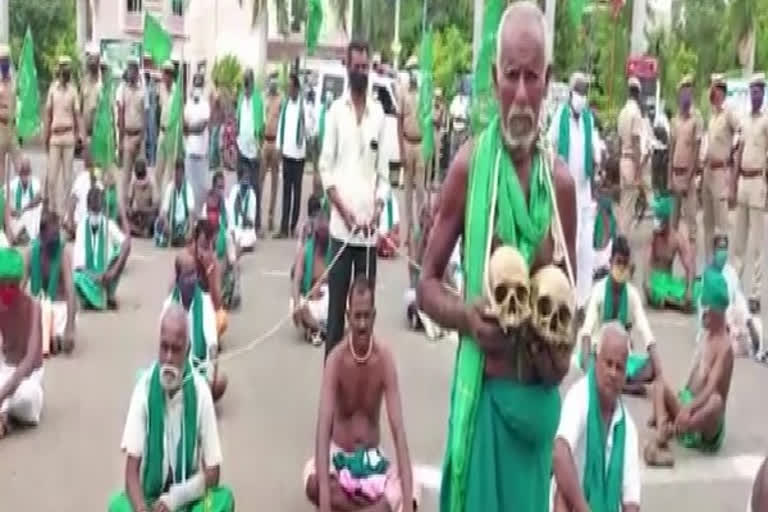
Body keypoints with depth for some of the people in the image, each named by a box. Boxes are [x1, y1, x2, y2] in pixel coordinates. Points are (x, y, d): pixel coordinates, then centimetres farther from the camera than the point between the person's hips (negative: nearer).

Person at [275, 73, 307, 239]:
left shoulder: (303, 104, -8)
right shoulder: (285, 103, 9)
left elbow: (308, 126, -11)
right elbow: (281, 124, 11)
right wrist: (279, 146, 6)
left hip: (298, 152, -5)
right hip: (286, 152, 5)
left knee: (296, 190, 3)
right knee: (286, 190, 6)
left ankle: (293, 226, 11)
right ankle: (284, 227, 7)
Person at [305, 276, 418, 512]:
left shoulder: (385, 358, -16)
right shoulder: (336, 359, -19)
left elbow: (398, 430, -20)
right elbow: (323, 429, -27)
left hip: (373, 460, 1)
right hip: (338, 456, -1)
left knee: (410, 492, -28)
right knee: (313, 485, -34)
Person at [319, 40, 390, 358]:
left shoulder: (378, 113, 8)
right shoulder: (336, 110, 2)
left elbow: (383, 170, 8)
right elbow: (326, 168, -1)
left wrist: (378, 210, -7)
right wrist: (344, 210, -12)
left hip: (369, 229, 2)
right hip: (341, 226, -2)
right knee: (336, 304, 1)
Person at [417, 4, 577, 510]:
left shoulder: (561, 180, 1)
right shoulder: (469, 164, -6)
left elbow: (570, 296, 10)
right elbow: (427, 284, 1)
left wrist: (562, 351, -9)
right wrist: (465, 315, -18)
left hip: (540, 399, 3)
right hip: (482, 392, -3)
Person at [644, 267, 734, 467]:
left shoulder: (724, 346, -12)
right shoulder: (706, 338, 14)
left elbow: (710, 390, -25)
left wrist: (689, 408, -41)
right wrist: (679, 407, 5)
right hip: (687, 405, 8)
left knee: (716, 401, -37)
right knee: (659, 383, -11)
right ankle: (662, 431, -37)